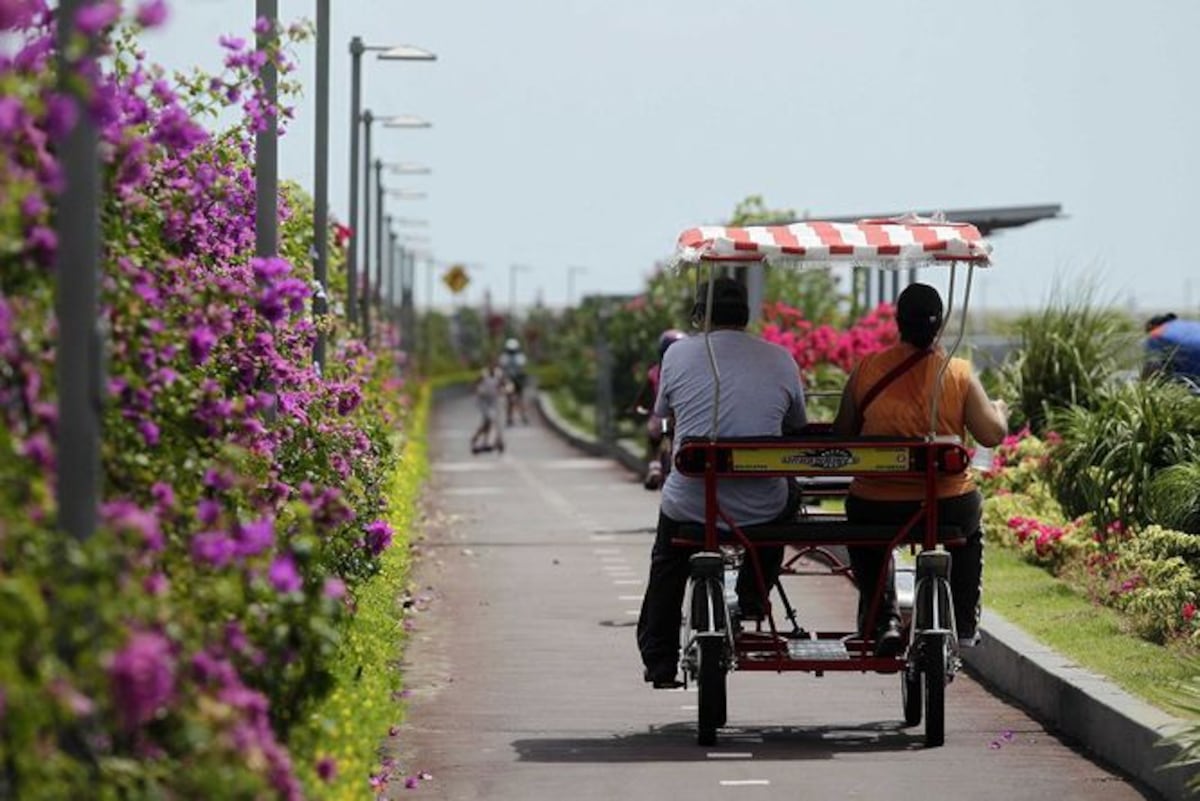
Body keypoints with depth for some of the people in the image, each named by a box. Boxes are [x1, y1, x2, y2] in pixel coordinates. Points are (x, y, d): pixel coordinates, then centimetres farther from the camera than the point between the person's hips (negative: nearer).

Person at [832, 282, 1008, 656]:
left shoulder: (866, 369, -4)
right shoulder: (959, 374, -6)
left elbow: (841, 434, 3)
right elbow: (993, 435, -4)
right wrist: (1000, 411, 18)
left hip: (877, 509, 0)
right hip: (947, 508, 0)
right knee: (970, 529, 36)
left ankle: (883, 620, 21)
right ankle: (964, 626, 33)